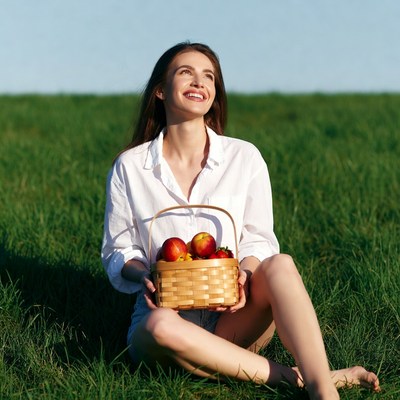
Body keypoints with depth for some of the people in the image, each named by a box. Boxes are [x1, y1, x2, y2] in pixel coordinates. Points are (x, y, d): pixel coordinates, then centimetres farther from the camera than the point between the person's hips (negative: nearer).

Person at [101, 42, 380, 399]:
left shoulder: (244, 157, 3)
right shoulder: (129, 166, 1)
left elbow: (257, 237, 6)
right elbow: (118, 250, 6)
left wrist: (245, 273, -17)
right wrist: (144, 275, -17)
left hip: (232, 318, 1)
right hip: (167, 312, -1)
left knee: (280, 265, -30)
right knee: (162, 327, -38)